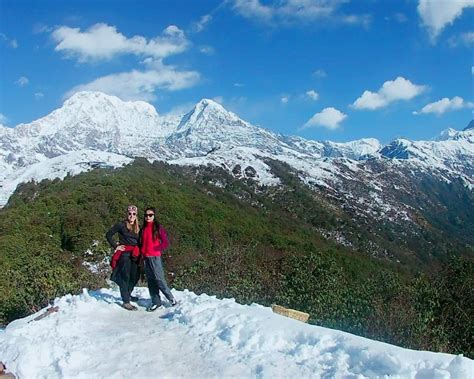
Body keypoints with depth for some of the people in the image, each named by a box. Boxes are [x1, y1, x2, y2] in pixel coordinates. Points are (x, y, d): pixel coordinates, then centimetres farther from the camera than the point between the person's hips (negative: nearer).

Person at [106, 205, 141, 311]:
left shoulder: (138, 227, 12)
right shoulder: (121, 225, -4)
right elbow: (108, 235, 0)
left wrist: (139, 253, 8)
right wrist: (115, 246, -5)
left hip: (135, 254, 6)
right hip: (124, 253, -6)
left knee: (135, 276, 12)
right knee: (125, 277, -4)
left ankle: (127, 295, 34)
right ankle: (126, 301, -1)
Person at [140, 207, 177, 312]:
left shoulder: (158, 228, -6)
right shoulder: (143, 228, 11)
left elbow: (165, 243, -10)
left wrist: (155, 250, -7)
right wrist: (142, 251, 4)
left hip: (155, 257, -6)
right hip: (146, 258, 6)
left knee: (159, 279, -7)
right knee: (150, 280, 9)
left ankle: (171, 298, 8)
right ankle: (156, 302, 16)